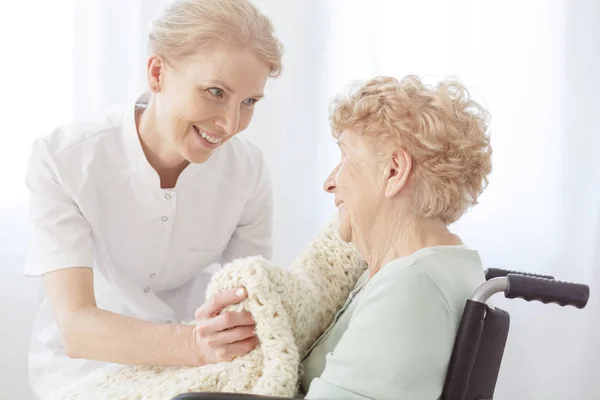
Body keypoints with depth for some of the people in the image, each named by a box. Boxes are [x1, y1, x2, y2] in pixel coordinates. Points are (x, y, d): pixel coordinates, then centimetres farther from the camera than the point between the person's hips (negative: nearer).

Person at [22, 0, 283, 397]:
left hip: (189, 366, 2)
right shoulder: (61, 159, -22)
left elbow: (250, 304, -11)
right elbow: (76, 327, -28)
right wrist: (195, 344, -44)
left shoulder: (249, 169, -15)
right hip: (86, 360, -1)